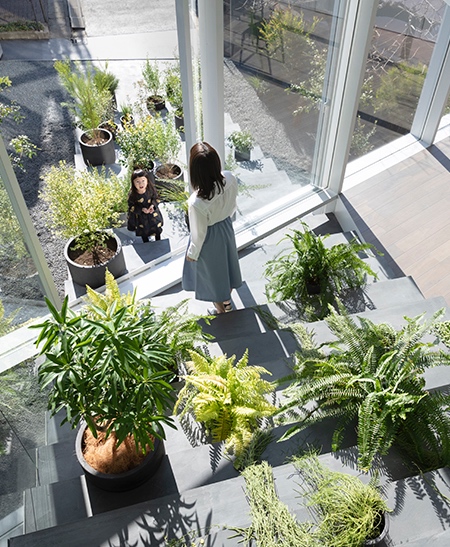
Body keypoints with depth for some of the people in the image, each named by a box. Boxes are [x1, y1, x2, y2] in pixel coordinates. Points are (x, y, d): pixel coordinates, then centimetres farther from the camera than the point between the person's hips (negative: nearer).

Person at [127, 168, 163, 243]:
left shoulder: (151, 189, -23)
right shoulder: (132, 195, -29)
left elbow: (156, 198, -5)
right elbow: (131, 207, -16)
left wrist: (153, 206, -24)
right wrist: (141, 209, -29)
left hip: (153, 213, 2)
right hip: (141, 217, -2)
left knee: (157, 229, 20)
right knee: (144, 232, 19)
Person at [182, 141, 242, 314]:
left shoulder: (197, 203, -41)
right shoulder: (230, 178, -25)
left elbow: (199, 234, -24)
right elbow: (232, 206, -5)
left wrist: (192, 253, -4)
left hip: (210, 239, -5)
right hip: (226, 228, 6)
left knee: (212, 272, 24)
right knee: (226, 263, 31)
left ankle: (220, 309, 52)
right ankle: (227, 301, 59)